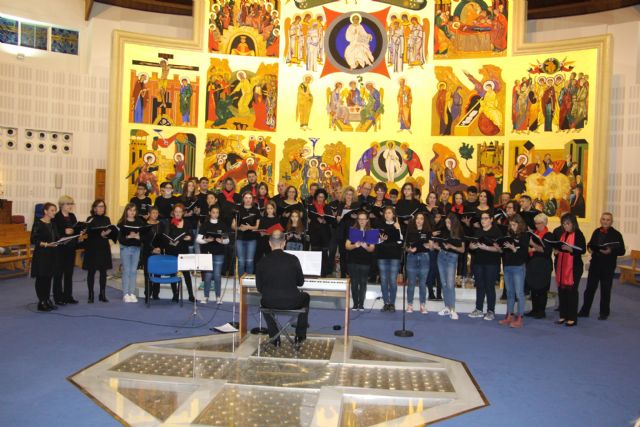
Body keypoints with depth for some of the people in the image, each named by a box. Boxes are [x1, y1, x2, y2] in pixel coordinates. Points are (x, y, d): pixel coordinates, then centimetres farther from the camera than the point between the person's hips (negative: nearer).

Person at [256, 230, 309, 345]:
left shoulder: (262, 262, -7)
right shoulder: (293, 259, -9)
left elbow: (259, 288, 1)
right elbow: (301, 282, 3)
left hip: (270, 304, 1)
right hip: (291, 303, -1)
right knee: (305, 296, 31)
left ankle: (274, 338, 33)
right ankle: (300, 336, 32)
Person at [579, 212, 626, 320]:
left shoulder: (616, 234, -6)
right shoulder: (596, 232, 8)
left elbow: (622, 251, -8)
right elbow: (590, 243, 19)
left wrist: (611, 251, -26)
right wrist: (590, 248, -4)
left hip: (608, 266, -4)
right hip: (595, 264, 4)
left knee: (605, 290, 6)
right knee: (589, 288, 8)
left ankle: (604, 313, 19)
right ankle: (584, 311, 15)